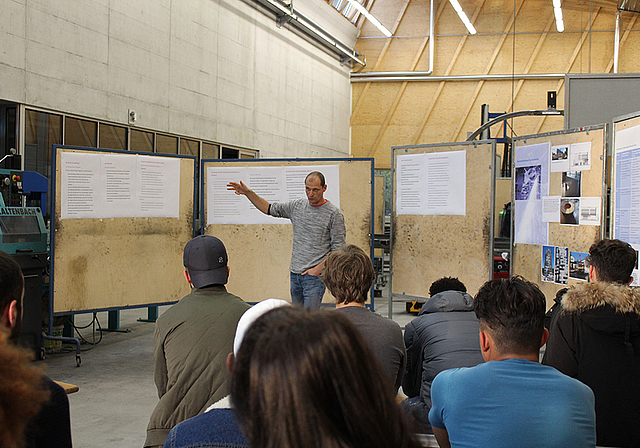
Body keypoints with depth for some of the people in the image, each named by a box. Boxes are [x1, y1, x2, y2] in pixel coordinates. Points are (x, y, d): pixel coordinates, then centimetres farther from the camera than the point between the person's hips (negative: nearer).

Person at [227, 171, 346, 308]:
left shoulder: (334, 214, -6)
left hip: (315, 274, -6)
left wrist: (318, 269, -13)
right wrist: (248, 193, 6)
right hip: (295, 273, 6)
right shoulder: (297, 206, 10)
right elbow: (269, 209, 17)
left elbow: (338, 249, -6)